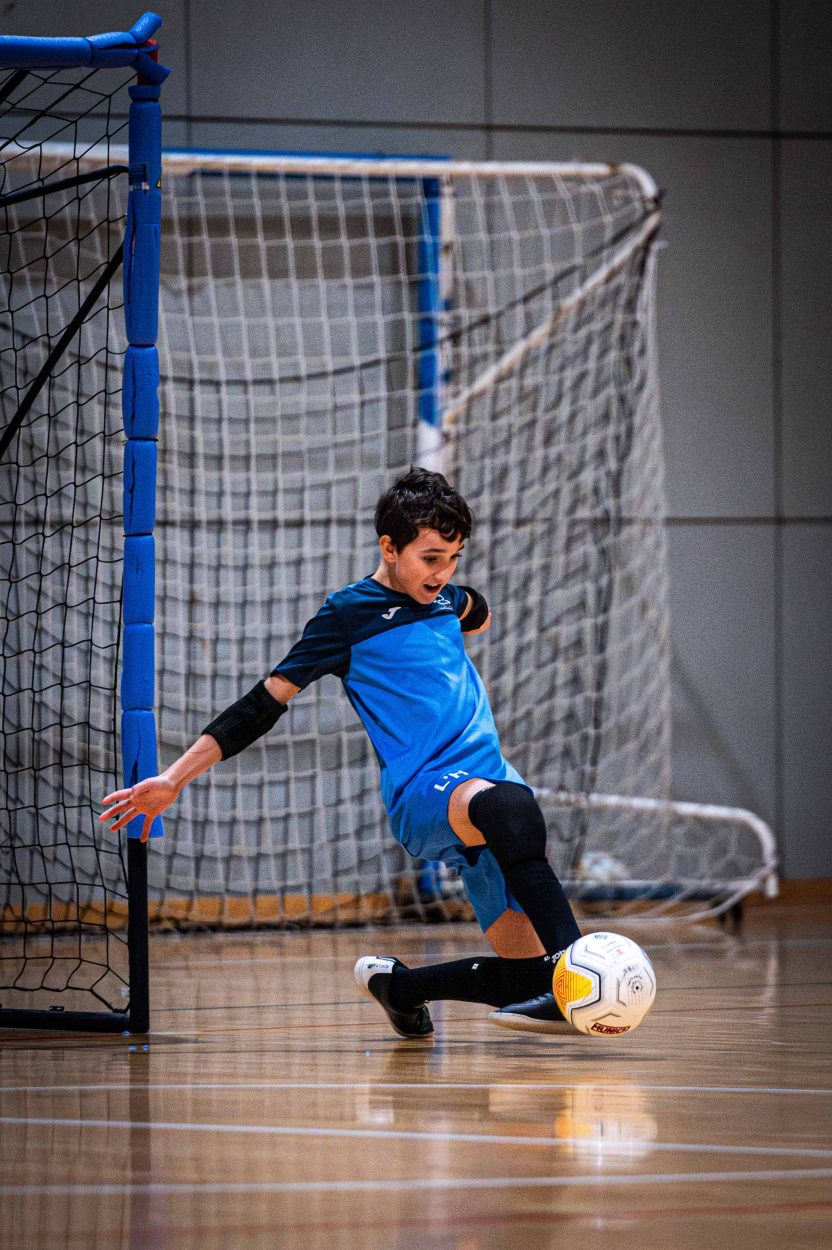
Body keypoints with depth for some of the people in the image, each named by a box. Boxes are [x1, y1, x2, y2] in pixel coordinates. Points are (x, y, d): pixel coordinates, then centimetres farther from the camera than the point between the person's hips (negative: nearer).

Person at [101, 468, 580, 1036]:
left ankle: (396, 984, 24)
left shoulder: (443, 599, 17)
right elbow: (263, 705, -2)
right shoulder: (349, 615, -1)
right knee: (510, 805, -42)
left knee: (523, 973, -2)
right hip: (423, 794, -7)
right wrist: (173, 780, -7)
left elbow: (476, 612, 47)